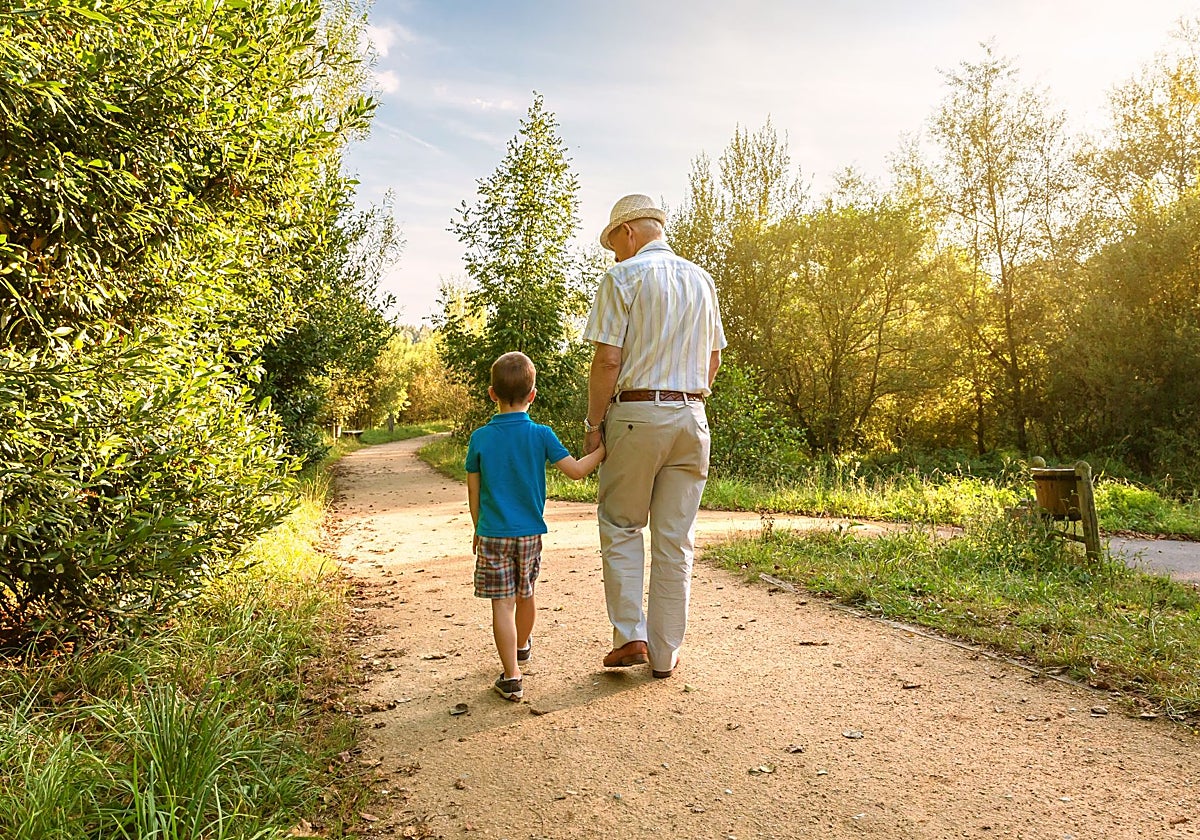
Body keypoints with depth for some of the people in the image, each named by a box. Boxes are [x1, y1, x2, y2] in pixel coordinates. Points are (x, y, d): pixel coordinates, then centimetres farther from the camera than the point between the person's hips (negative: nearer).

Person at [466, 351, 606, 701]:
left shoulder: (480, 438, -5)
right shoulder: (541, 435, -8)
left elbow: (473, 492, 1)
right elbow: (576, 470, -9)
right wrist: (604, 449, 5)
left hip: (493, 535, -2)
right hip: (529, 533, 2)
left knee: (502, 604, 1)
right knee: (525, 595, 21)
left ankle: (512, 677, 0)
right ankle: (522, 646, 46)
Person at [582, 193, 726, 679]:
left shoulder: (623, 276, -5)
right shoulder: (701, 280, 13)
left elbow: (608, 359, -12)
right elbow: (714, 359, 16)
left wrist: (593, 423, -5)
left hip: (636, 414, -5)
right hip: (692, 415, 5)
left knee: (621, 527, 11)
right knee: (675, 539, 8)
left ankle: (630, 635, 6)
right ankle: (665, 653, 15)